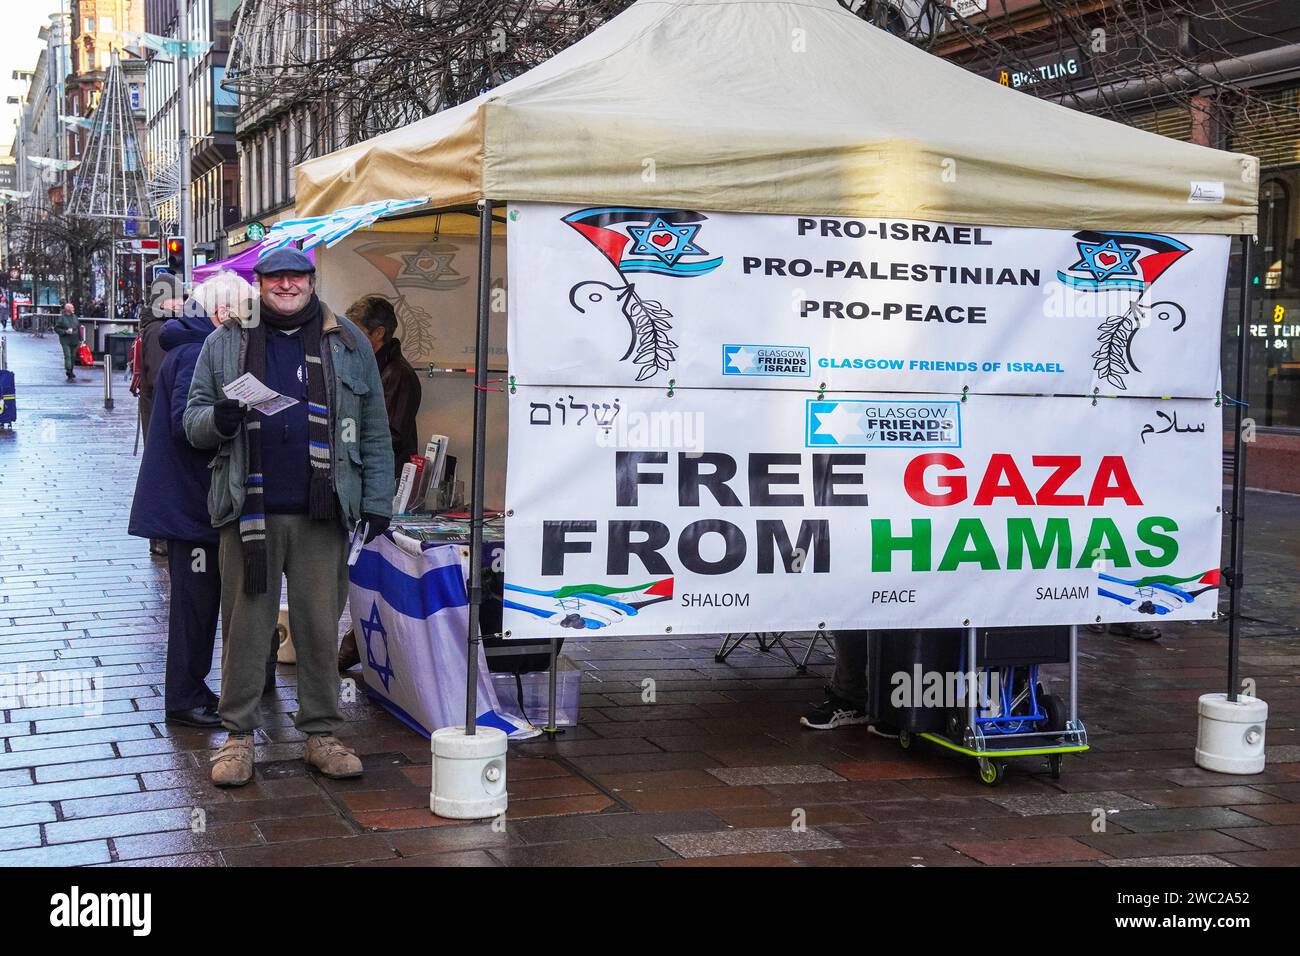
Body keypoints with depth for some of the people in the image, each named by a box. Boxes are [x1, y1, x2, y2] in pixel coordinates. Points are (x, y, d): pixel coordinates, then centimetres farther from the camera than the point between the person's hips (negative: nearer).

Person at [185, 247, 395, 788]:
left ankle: (321, 734, 15)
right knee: (245, 625, 3)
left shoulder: (347, 343, 10)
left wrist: (376, 501, 4)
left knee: (321, 626, 4)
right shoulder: (226, 343, 10)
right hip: (248, 510, 0)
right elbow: (193, 421, 12)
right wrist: (218, 419, -11)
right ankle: (238, 735, 14)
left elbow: (374, 432, 9)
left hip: (322, 514, 0)